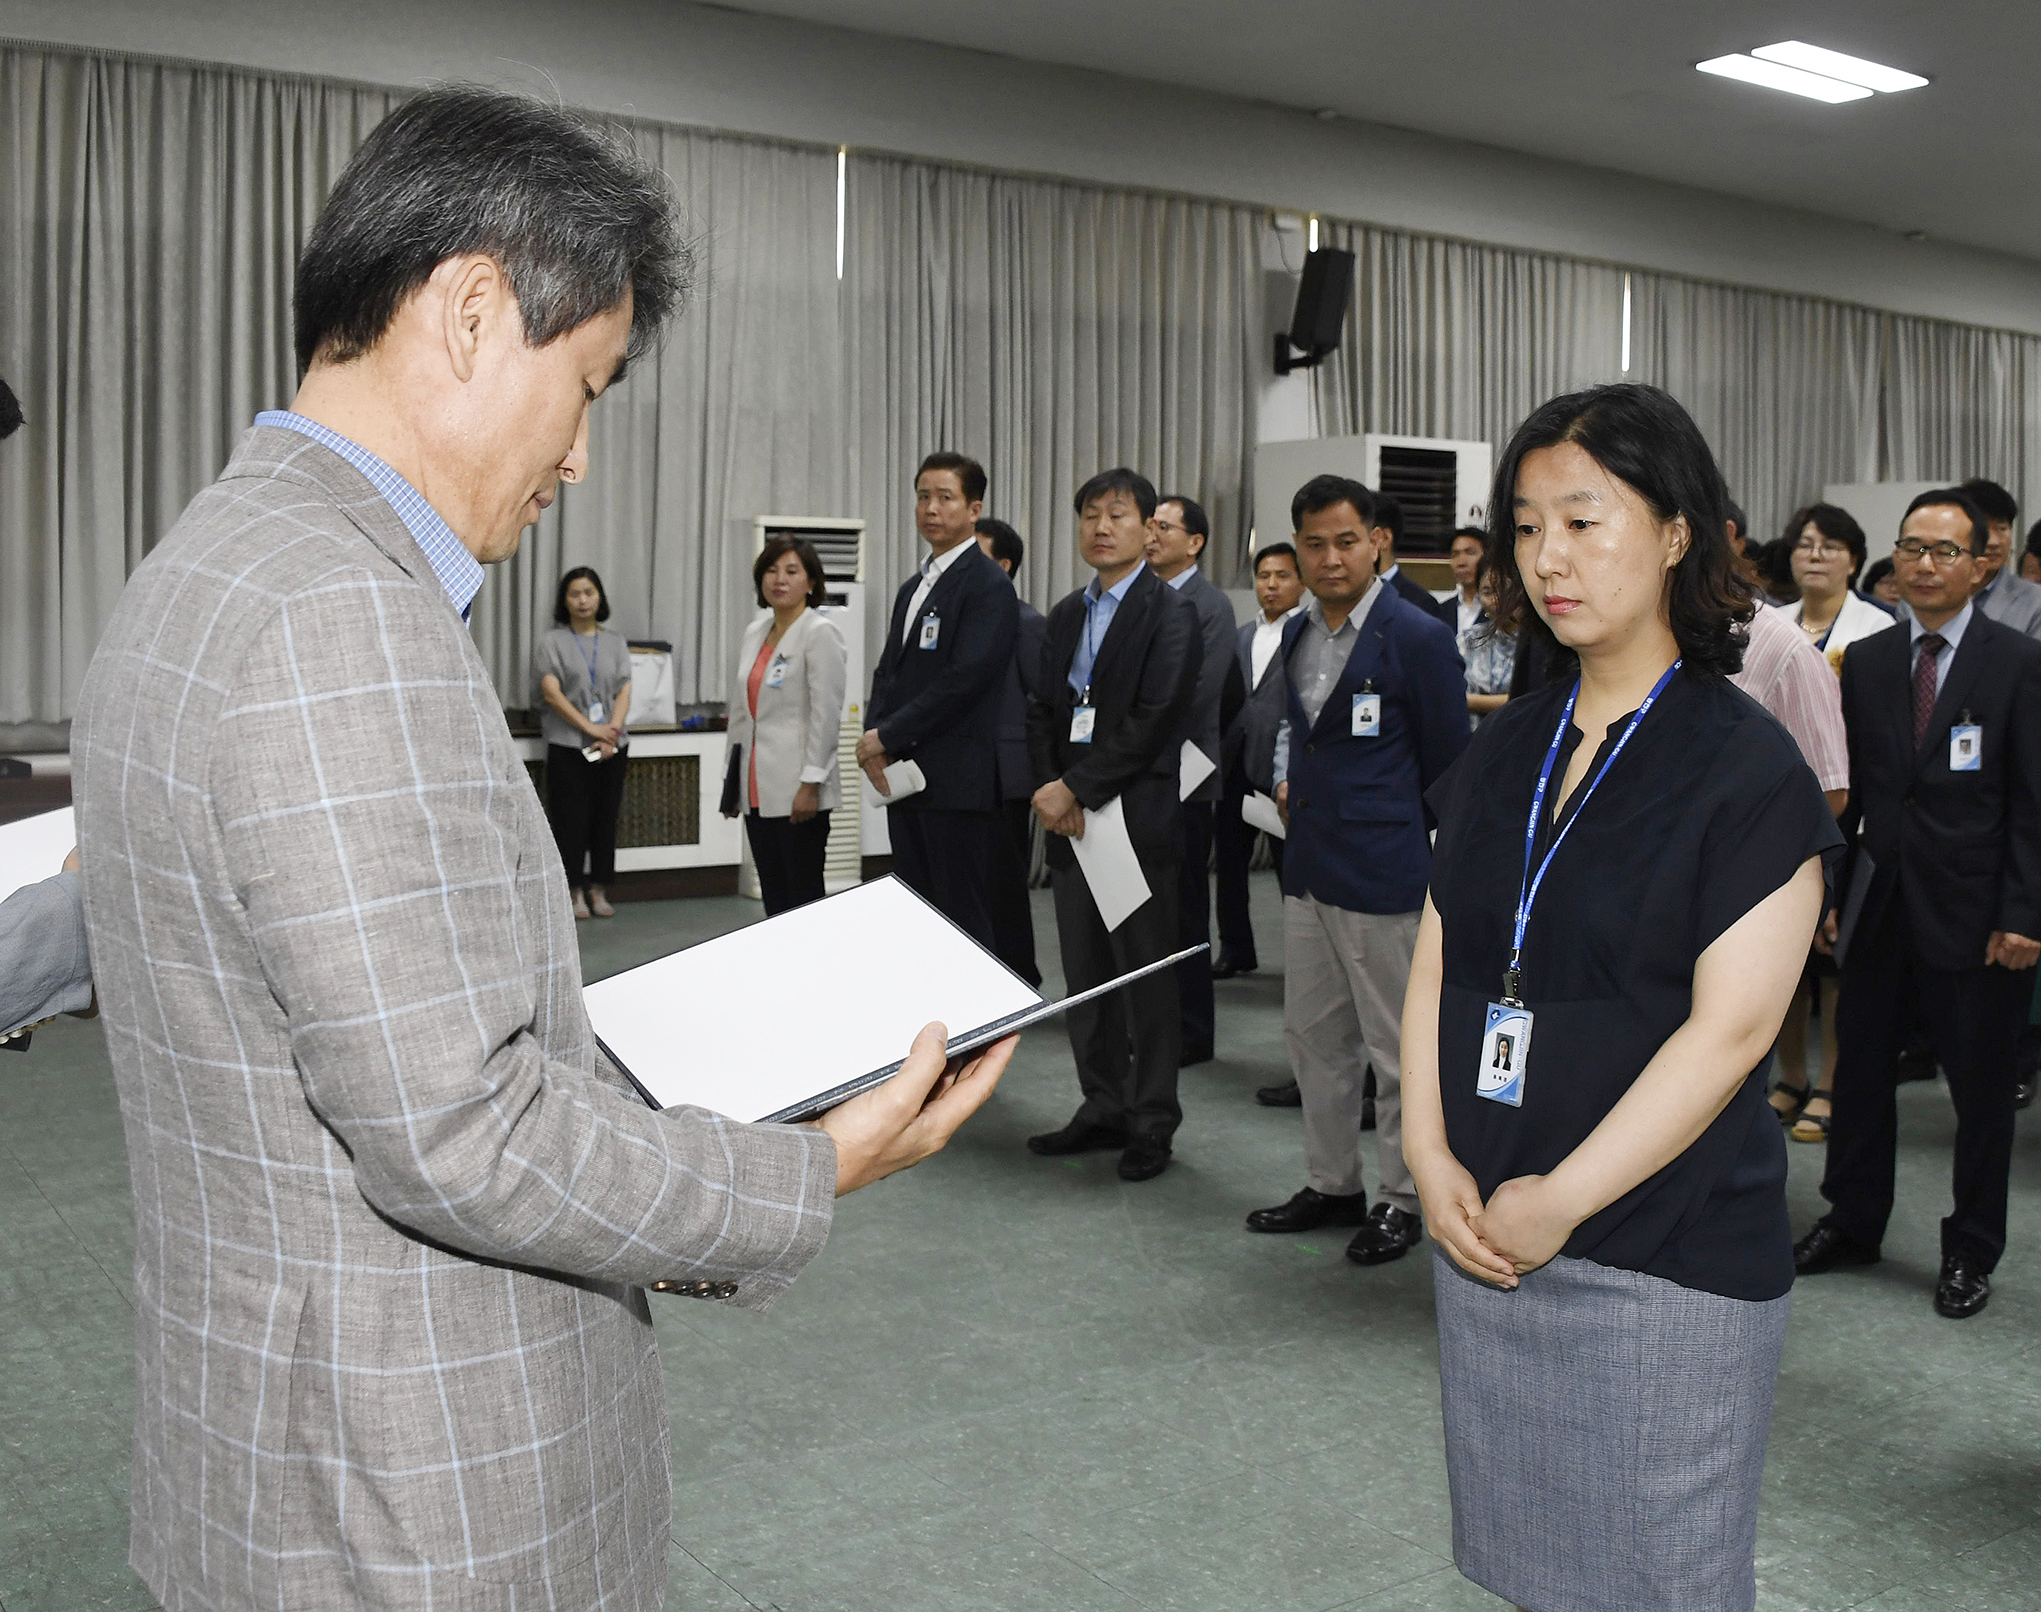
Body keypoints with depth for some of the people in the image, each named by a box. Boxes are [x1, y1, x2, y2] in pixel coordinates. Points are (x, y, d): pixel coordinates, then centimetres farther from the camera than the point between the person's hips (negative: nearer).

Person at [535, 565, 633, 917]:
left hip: (612, 747, 3)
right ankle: (575, 892, 4)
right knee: (571, 818, -3)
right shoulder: (551, 643, 2)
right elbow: (552, 692, -7)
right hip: (567, 745, -3)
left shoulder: (615, 643, 12)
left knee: (606, 818, 4)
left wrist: (611, 733, -11)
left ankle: (599, 891, 12)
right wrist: (591, 729, -14)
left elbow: (624, 692, 5)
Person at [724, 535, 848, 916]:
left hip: (797, 790, -7)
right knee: (773, 898, 11)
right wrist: (733, 781, 17)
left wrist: (811, 784, -19)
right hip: (758, 790, 7)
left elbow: (826, 714, -14)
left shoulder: (820, 633, -8)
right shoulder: (755, 632, 14)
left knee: (804, 895, -3)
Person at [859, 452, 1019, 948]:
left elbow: (965, 678, -18)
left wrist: (887, 737, -13)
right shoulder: (913, 587, 20)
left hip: (957, 781, -9)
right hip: (906, 777, 9)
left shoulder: (989, 585, -9)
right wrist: (873, 739, 1)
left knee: (964, 922, -6)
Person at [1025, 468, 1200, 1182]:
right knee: (1084, 975, 12)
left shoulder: (1170, 613, -7)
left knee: (1146, 975, 1)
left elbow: (1152, 721, -15)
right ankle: (1103, 1109, 23)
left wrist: (1076, 789, -16)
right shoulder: (1066, 614, 16)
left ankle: (1151, 1123, 12)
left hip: (1138, 819, -7)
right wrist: (1048, 788, -5)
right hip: (1070, 821, 7)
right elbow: (1042, 710, 12)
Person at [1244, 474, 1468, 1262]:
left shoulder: (1418, 637, -12)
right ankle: (1332, 1184, 30)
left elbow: (1449, 765, -6)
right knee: (1312, 1034, 15)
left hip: (1383, 871, -7)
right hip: (1308, 867, 8)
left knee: (1396, 1047, 3)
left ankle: (1400, 1201, 17)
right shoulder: (1298, 632, 10)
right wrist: (1289, 782, 13)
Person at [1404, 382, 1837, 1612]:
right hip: (1484, 1234, 5)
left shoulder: (1749, 765, -10)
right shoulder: (1508, 747, 8)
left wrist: (1559, 1203, -15)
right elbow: (1440, 959, 8)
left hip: (1667, 1263, -5)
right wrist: (1431, 1155, -5)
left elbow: (1729, 1028, -15)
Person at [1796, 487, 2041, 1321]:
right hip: (1882, 908, 4)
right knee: (1860, 1071, 12)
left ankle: (1971, 1253, 23)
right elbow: (1848, 791, 10)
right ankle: (1852, 1223, 29)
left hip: (1973, 913, -4)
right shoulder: (1866, 662, 7)